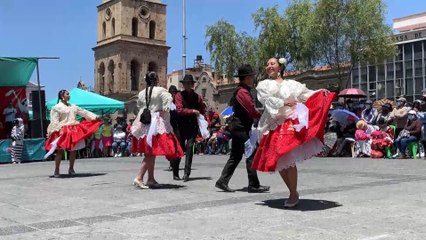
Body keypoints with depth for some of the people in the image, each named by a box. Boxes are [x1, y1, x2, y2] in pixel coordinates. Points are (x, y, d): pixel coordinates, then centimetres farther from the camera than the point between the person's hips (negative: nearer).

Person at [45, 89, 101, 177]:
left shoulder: (72, 106, 15)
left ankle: (71, 169, 19)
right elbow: (54, 121, -9)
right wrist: (58, 130, -20)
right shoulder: (57, 107, -3)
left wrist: (95, 116, 15)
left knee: (73, 150, 6)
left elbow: (83, 112, 18)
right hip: (63, 131, -6)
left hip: (74, 131, 6)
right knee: (60, 151, -5)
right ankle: (56, 171, 3)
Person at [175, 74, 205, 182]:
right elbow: (179, 110, -11)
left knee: (189, 147, -7)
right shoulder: (179, 95, 1)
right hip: (182, 125, -1)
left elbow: (202, 112, 14)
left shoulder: (197, 97, 9)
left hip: (193, 125, 1)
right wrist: (193, 111, -13)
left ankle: (186, 173, -5)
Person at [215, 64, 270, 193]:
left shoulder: (241, 91, 17)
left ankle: (223, 181, 12)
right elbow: (252, 110, -19)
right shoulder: (243, 92, -14)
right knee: (251, 155, -5)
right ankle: (254, 185, 0)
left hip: (237, 127, 10)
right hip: (241, 128, -10)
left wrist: (256, 116, 3)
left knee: (236, 156, 12)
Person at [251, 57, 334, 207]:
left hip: (291, 123, -2)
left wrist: (321, 93, -8)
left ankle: (293, 194, -1)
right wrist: (285, 103, -5)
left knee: (288, 159, -15)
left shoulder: (292, 84, 16)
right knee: (277, 161, 1)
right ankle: (293, 192, 18)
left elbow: (307, 94, 7)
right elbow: (268, 100, -1)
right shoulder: (263, 85, 15)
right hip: (274, 126, 2)